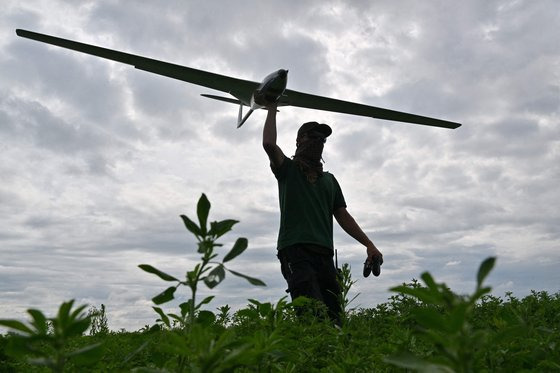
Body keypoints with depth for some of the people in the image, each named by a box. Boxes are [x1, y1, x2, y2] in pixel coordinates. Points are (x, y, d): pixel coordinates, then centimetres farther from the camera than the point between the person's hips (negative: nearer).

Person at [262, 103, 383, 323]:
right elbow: (269, 144, -5)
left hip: (324, 253, 5)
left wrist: (369, 244, 13)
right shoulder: (288, 169, 14)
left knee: (333, 316, -5)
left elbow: (342, 216, 23)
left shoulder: (329, 179, 28)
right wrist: (272, 109, 9)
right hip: (295, 248, -5)